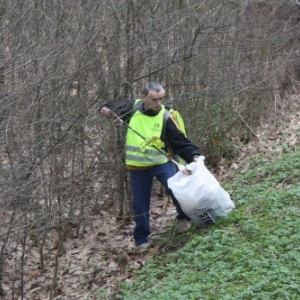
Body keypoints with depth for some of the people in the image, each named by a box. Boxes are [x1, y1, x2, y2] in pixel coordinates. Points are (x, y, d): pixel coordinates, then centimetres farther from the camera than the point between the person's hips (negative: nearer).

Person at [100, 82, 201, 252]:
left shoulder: (165, 116, -12)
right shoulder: (132, 107, -6)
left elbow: (180, 141, -13)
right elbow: (114, 109, 12)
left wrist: (193, 155, -28)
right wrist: (106, 109, -11)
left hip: (161, 162, -2)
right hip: (137, 166, 2)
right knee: (140, 204, 8)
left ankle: (184, 218, 6)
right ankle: (142, 240, 25)